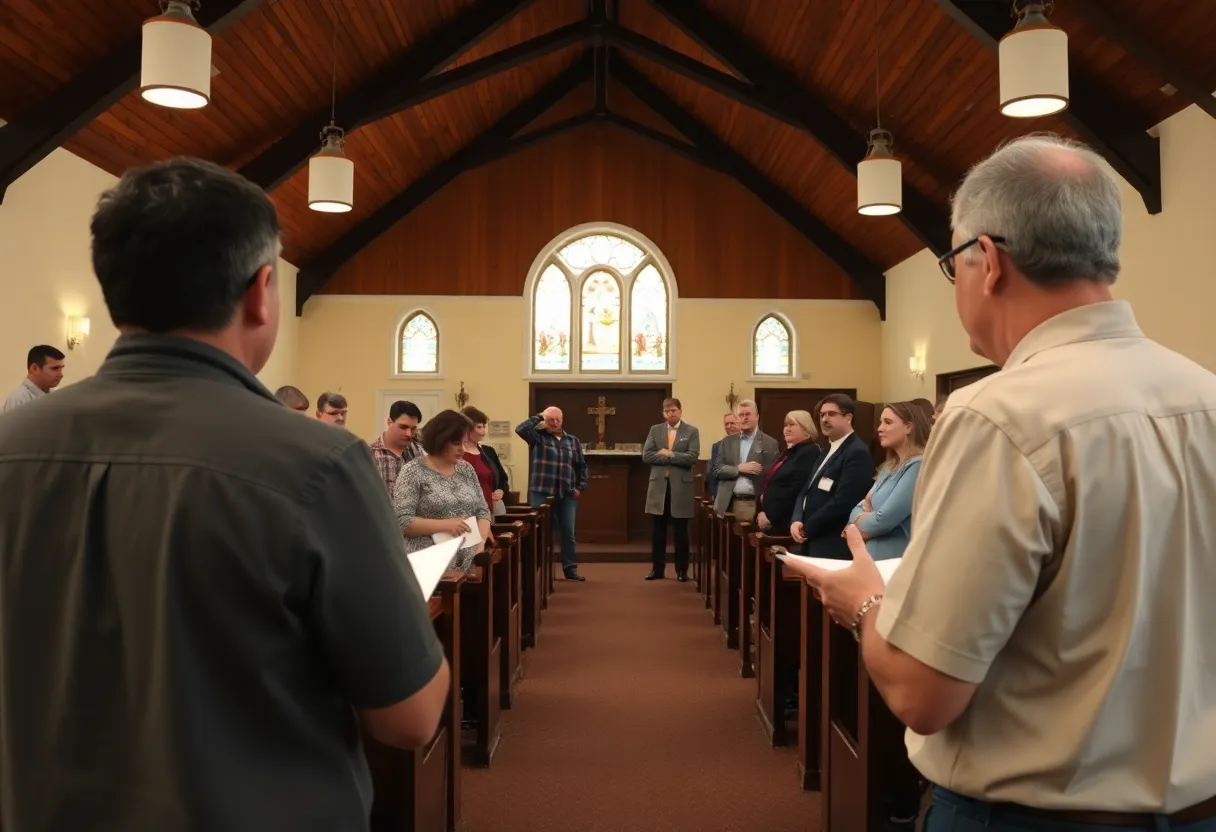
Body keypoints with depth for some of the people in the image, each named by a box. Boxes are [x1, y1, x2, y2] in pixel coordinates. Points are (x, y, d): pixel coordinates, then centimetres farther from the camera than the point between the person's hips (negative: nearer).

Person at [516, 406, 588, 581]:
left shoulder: (572, 441, 12)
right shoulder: (539, 436, 2)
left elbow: (581, 466, 16)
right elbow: (520, 429, -16)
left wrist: (580, 487, 6)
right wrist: (539, 417, -7)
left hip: (567, 494, 3)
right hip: (541, 493, -3)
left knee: (568, 533, 6)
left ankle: (570, 569, 13)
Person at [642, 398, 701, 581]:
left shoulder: (692, 432, 0)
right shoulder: (655, 430, 7)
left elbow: (692, 457, -13)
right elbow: (646, 456, -3)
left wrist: (669, 454, -13)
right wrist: (668, 456, -12)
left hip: (680, 486, -2)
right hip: (658, 486, 2)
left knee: (681, 531, 6)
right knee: (658, 530, 8)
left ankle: (682, 570, 15)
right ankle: (658, 568, 17)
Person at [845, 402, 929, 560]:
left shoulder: (919, 466, -16)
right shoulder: (889, 466, 12)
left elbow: (884, 520, -21)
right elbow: (859, 509, 9)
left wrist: (857, 525, -1)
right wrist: (863, 519, -14)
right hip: (873, 556, 8)